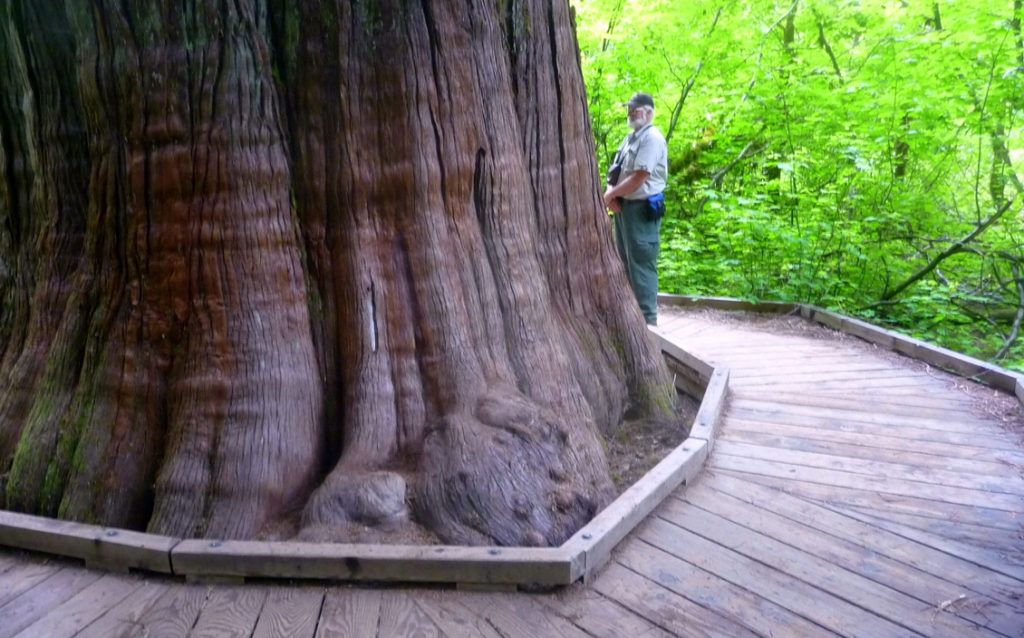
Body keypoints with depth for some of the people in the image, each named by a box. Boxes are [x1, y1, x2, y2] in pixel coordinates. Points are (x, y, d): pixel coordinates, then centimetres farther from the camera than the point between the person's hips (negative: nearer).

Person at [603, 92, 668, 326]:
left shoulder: (652, 138, -13)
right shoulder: (630, 138, 17)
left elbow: (639, 178, -20)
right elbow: (615, 172, 15)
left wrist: (609, 195, -11)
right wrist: (611, 194, -5)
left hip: (643, 209, -10)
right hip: (624, 207, 10)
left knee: (642, 265, -8)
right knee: (626, 263, 15)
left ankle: (648, 320, -2)